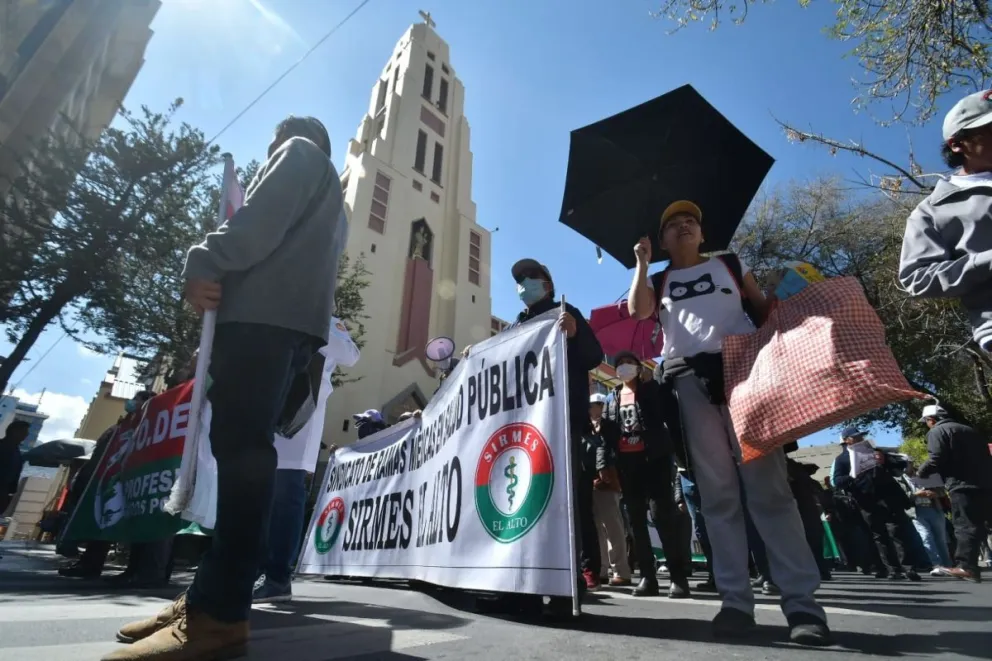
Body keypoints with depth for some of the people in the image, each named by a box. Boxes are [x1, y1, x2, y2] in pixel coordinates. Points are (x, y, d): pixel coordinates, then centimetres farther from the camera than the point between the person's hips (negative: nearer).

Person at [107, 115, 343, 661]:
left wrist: (202, 266, -5)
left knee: (242, 447, -18)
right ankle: (214, 593, 5)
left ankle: (218, 614, -19)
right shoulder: (323, 190, 40)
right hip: (285, 319, 10)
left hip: (265, 312, -9)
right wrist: (222, 277, 18)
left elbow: (261, 221, -6)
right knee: (241, 447, 3)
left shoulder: (300, 152, 14)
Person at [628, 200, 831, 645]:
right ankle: (736, 601, 0)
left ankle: (802, 601, -2)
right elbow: (637, 311, 1)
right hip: (689, 380, 1)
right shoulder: (659, 281, 21)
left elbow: (764, 309, 16)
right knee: (717, 492, -2)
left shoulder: (730, 264, 22)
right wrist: (642, 262, 6)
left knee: (768, 485, -7)